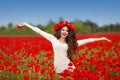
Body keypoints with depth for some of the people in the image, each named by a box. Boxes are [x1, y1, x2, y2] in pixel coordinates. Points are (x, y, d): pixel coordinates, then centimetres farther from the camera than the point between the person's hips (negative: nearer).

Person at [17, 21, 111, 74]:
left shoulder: (71, 43, 7)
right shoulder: (53, 39, 6)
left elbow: (88, 40, 9)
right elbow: (39, 31, 6)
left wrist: (101, 38, 9)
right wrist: (26, 24, 7)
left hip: (69, 67, 0)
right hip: (58, 68, 0)